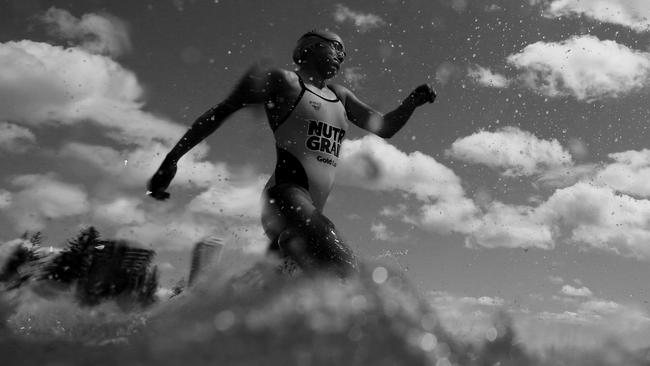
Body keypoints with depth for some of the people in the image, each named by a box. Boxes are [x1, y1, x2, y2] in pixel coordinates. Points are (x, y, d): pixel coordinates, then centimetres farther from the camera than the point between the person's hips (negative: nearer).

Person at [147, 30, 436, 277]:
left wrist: (413, 101, 10)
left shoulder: (339, 97, 23)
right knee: (343, 272, -28)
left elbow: (384, 127, 29)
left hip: (311, 210, 8)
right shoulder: (284, 81, 2)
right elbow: (218, 113, 2)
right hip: (283, 195, -8)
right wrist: (172, 158, -3)